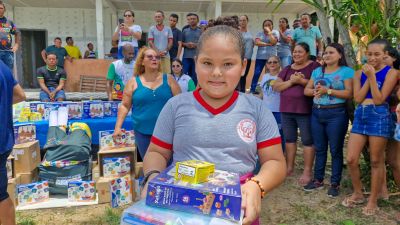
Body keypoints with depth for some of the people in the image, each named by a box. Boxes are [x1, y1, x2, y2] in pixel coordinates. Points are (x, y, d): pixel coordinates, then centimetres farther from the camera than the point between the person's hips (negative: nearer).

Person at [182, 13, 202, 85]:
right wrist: (186, 44, -8)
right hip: (186, 56, 2)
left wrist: (196, 45, -13)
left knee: (195, 76, 2)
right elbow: (181, 43, 12)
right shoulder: (185, 31, 12)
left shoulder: (200, 31, 5)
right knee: (184, 74, 2)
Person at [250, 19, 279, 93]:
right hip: (260, 56, 1)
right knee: (257, 73, -1)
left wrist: (269, 32, -10)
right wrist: (268, 44, -12)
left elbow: (273, 42, -13)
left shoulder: (275, 32, 4)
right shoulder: (259, 33, 8)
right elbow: (257, 42, -8)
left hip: (271, 56, -1)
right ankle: (252, 90, 6)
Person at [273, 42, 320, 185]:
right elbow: (276, 87, 5)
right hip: (286, 110, 6)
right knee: (289, 139, 13)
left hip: (305, 111, -5)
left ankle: (307, 171, 8)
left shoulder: (314, 66, -2)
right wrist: (291, 81, -9)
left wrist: (302, 80, -17)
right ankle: (289, 167, 25)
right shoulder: (287, 69, 13)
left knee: (307, 140, 0)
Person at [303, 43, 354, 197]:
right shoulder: (317, 71, 14)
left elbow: (349, 94, -13)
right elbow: (306, 90, 11)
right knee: (319, 149, 12)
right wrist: (315, 91, -11)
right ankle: (318, 180, 23)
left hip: (336, 114, -5)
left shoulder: (346, 71, -3)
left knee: (335, 150, 3)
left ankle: (335, 183, 14)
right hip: (317, 113, 5)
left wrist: (328, 91, -19)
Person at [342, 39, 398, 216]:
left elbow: (379, 99, -11)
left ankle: (373, 201, 19)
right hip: (360, 116, 4)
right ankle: (358, 193, 24)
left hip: (379, 116, -4)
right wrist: (367, 77, -5)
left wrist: (372, 76, -12)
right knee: (350, 159, 2)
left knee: (376, 161, 4)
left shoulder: (391, 73, -2)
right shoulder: (359, 73, 11)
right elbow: (357, 98, -2)